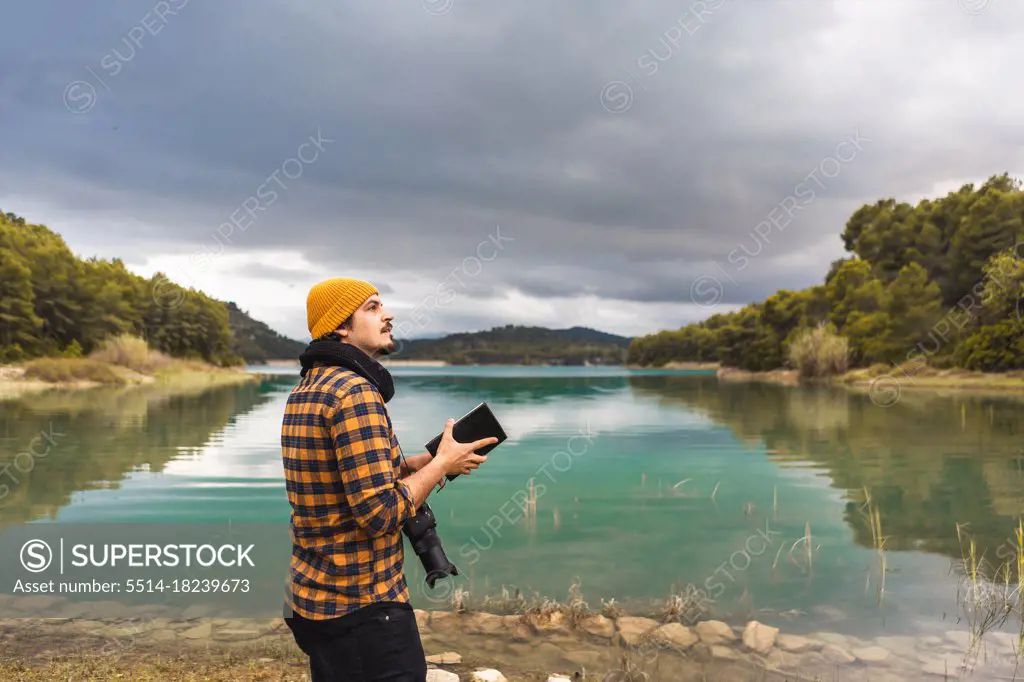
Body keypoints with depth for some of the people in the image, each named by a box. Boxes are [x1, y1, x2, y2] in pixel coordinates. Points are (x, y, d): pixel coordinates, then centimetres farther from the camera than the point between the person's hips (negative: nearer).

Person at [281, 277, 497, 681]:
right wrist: (442, 463, -12)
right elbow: (380, 514, -24)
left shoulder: (305, 390, 8)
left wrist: (408, 466, 6)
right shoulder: (355, 391, -21)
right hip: (362, 607, -9)